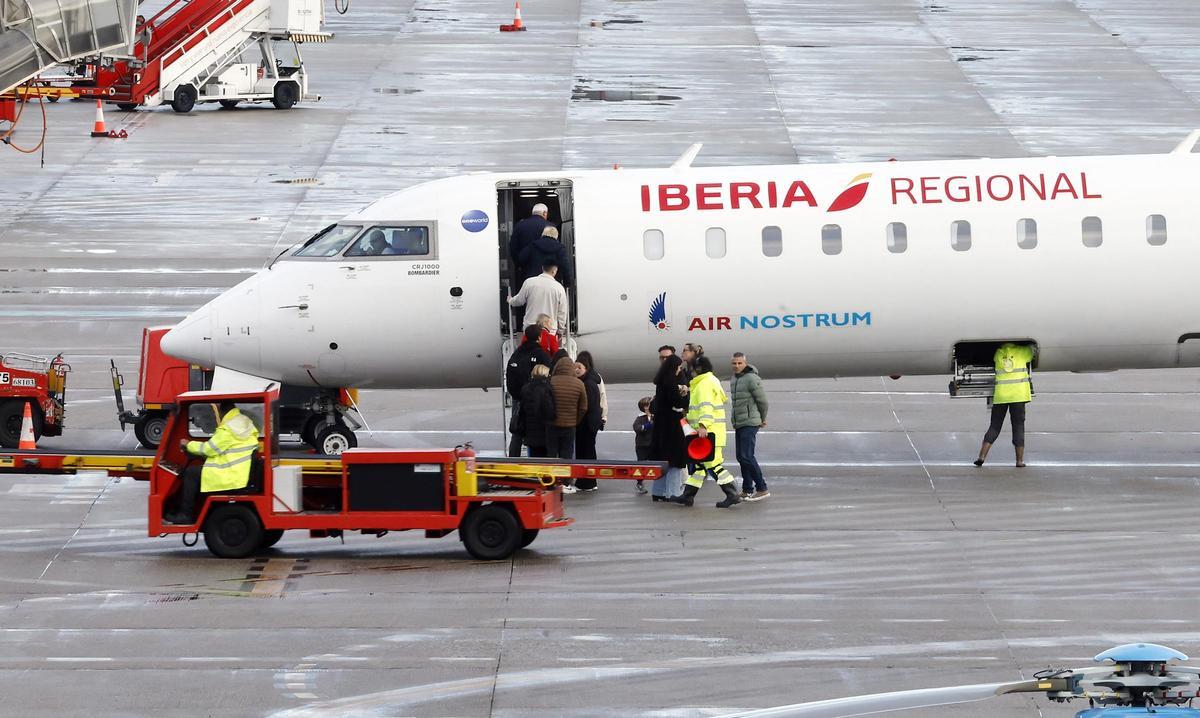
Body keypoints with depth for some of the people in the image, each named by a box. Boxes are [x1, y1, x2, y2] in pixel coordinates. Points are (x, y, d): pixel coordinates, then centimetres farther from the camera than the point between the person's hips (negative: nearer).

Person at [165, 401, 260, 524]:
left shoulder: (228, 430, -19)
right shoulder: (245, 421, 11)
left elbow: (208, 449, -12)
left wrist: (188, 445, 4)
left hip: (230, 479, -10)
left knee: (191, 473, -1)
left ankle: (186, 514, 2)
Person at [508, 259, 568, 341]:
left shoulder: (529, 282, -2)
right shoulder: (559, 288, -2)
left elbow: (519, 300, 9)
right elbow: (562, 313, 3)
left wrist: (510, 300, 33)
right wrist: (560, 331, 15)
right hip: (550, 330, -1)